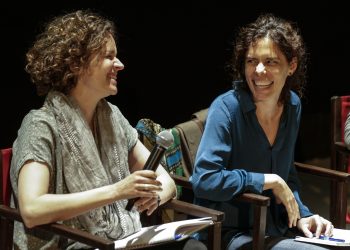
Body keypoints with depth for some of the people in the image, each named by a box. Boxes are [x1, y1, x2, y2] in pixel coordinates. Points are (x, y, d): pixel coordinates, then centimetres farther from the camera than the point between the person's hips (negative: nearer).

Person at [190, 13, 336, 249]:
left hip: (278, 229, 7)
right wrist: (270, 181, -19)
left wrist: (301, 215, 1)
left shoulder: (293, 106, 5)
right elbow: (204, 181, -25)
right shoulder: (227, 108, -16)